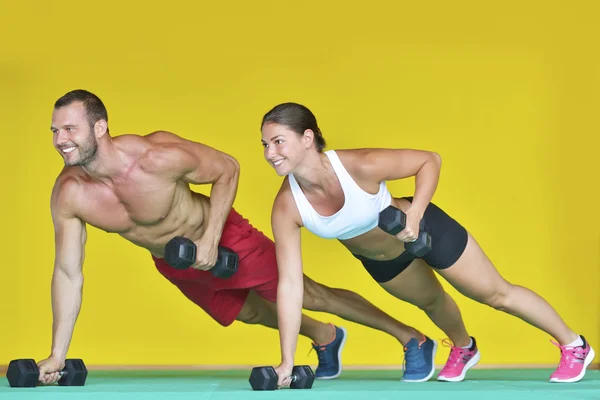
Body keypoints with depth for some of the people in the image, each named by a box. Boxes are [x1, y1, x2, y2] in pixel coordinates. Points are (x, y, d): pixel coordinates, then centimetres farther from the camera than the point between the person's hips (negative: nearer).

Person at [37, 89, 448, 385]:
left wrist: (211, 239, -26)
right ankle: (325, 337, 56)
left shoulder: (157, 158, -37)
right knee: (250, 313, 27)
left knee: (311, 296, 4)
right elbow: (68, 273, -14)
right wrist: (57, 355, -15)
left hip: (224, 241, -5)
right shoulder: (68, 194, -24)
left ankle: (411, 337, 21)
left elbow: (227, 168, -19)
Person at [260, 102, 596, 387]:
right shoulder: (287, 208, -31)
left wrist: (415, 215, -38)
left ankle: (574, 346, 33)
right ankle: (463, 349, 66)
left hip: (424, 229, -4)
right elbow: (290, 284, -27)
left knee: (497, 294, 11)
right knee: (431, 301, 33)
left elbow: (430, 160, -26)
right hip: (379, 260, 4)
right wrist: (287, 361, -28)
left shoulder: (360, 165, -42)